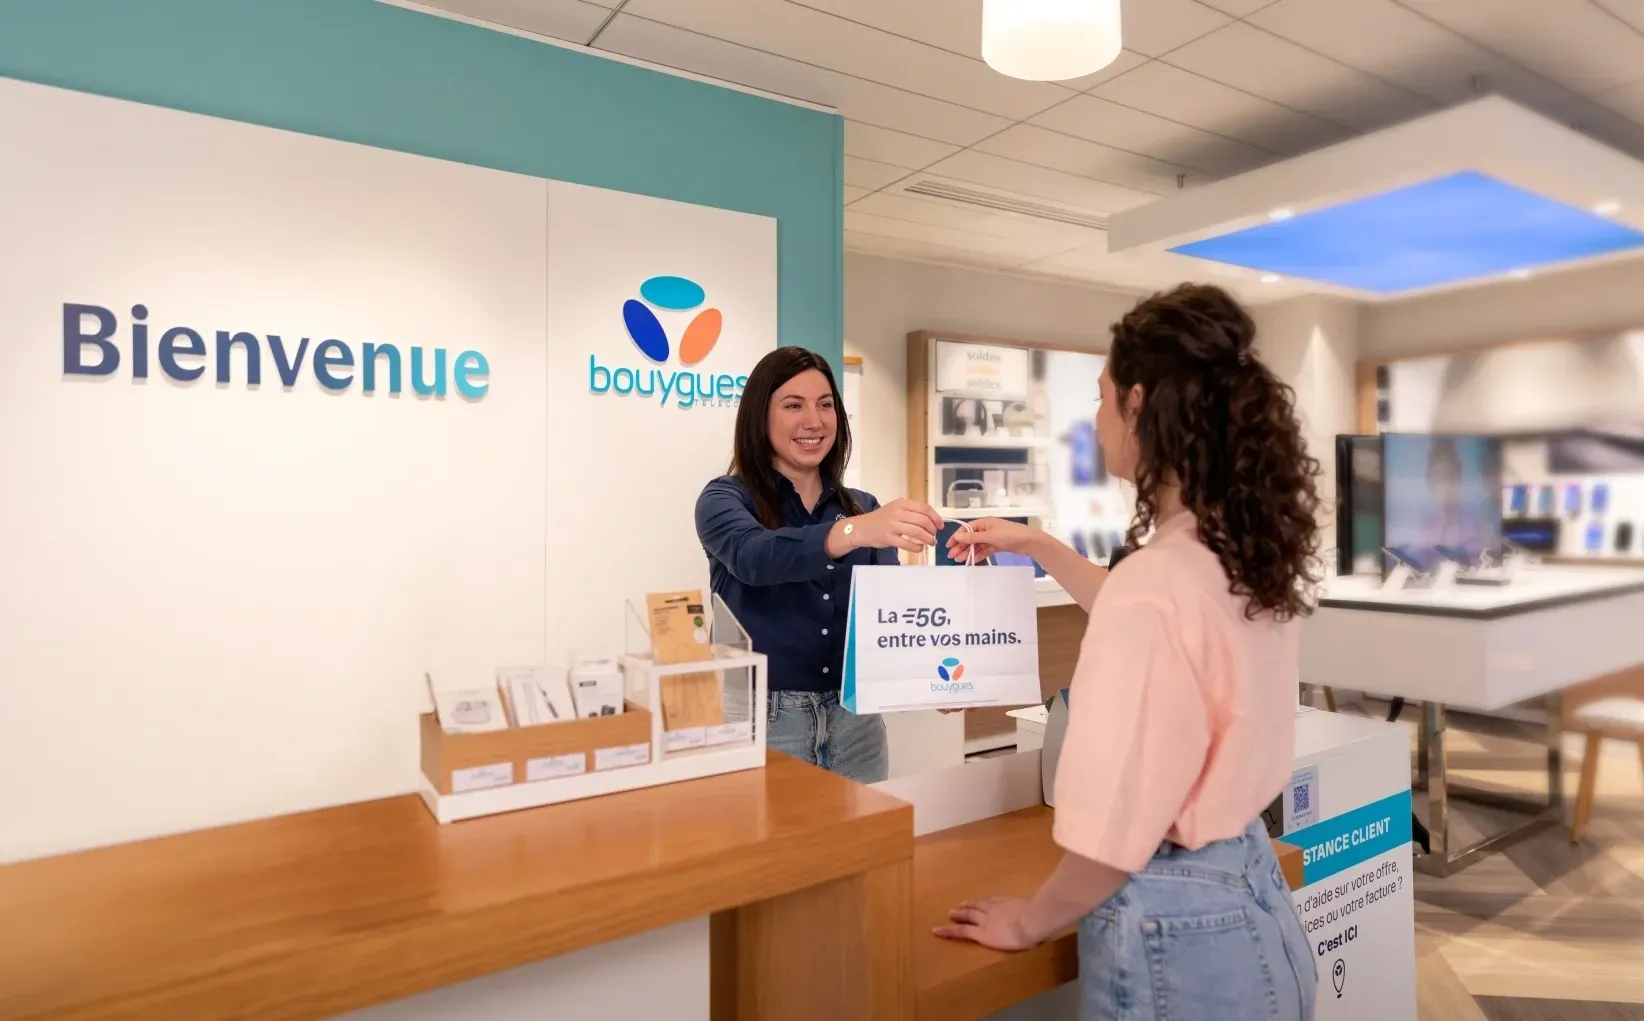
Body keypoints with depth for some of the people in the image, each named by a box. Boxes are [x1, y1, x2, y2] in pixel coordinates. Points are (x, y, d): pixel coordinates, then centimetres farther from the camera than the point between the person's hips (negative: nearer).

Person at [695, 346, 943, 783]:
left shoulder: (863, 507, 7)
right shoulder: (726, 499, -6)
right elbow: (754, 556, -28)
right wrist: (854, 531, -44)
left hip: (855, 721, 4)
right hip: (764, 721, -4)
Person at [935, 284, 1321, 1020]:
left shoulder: (1157, 578, -30)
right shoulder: (1251, 558, -2)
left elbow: (1116, 831, -26)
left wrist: (1027, 923, -8)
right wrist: (1036, 546, 25)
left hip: (1175, 931, -8)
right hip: (1253, 894, 8)